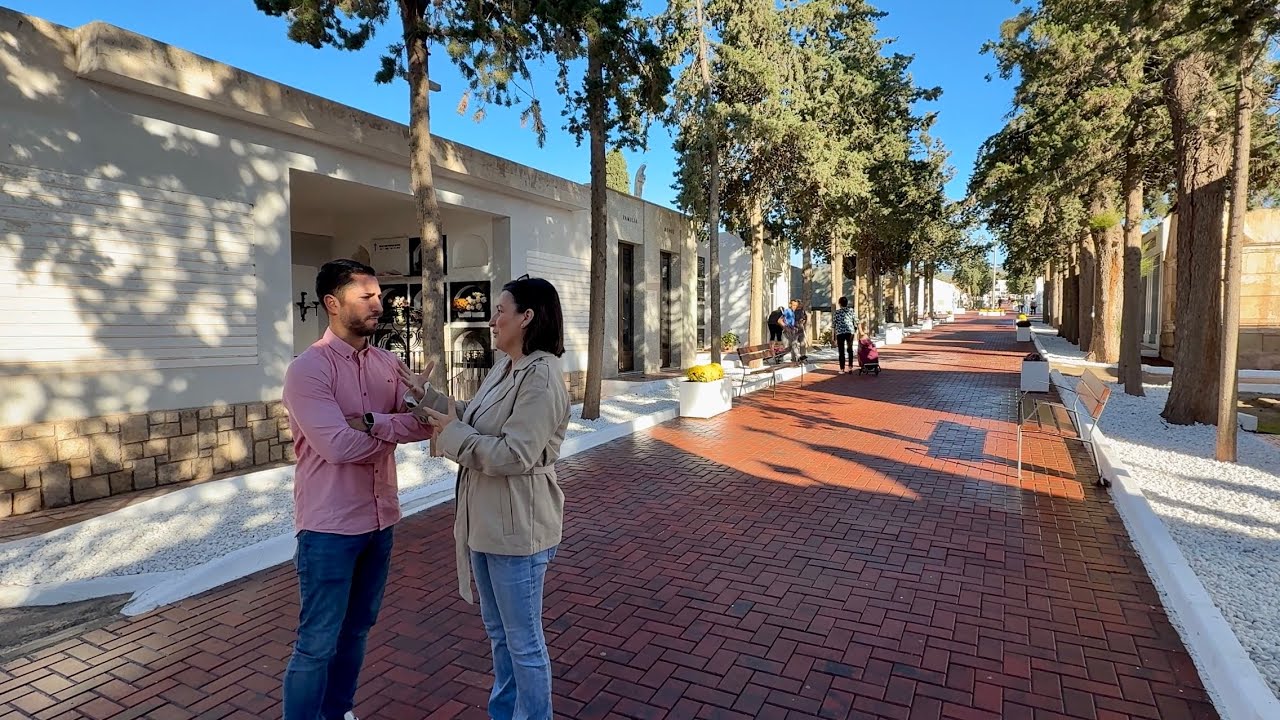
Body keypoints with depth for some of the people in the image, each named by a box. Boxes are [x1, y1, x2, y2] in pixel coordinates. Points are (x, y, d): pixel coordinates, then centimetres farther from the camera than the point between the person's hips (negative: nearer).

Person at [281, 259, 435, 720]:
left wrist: (373, 423, -22)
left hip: (380, 519, 7)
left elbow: (423, 424, -7)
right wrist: (396, 428, -10)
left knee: (357, 629, 21)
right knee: (318, 643, 7)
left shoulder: (388, 363, 4)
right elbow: (339, 446, -25)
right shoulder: (307, 369, -15)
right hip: (329, 525, -6)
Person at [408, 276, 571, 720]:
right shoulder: (504, 368, 9)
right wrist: (424, 394, 10)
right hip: (486, 521, 10)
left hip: (517, 528, -10)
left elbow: (514, 455, -25)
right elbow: (474, 423, 13)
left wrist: (452, 433, -16)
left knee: (523, 641, 9)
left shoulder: (542, 377, -22)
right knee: (499, 632, 25)